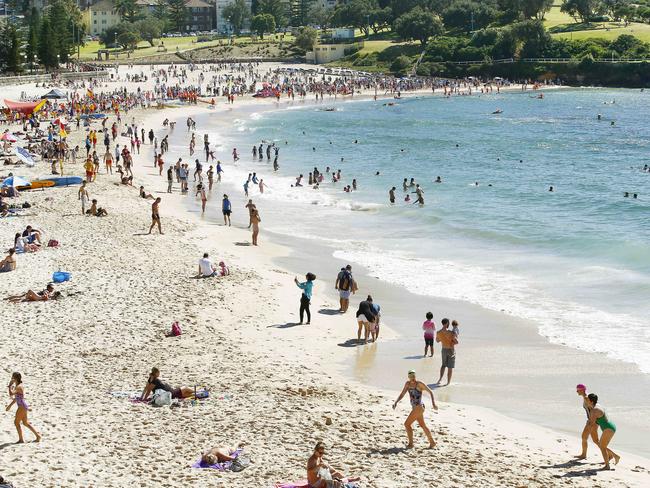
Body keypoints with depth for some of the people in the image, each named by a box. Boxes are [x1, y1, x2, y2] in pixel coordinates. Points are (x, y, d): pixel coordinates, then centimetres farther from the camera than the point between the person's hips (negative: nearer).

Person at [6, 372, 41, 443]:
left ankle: (21, 439, 6)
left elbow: (11, 394, -33)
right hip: (22, 406, 10)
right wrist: (10, 405, 26)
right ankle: (37, 435, 19)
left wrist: (10, 385, -22)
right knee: (25, 423, 16)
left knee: (16, 422, -1)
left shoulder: (18, 387, -20)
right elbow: (16, 397, 23)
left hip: (22, 407, -10)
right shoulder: (18, 386, 12)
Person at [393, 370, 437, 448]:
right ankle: (432, 442, 31)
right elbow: (402, 395, 9)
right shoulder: (407, 384, 7)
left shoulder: (419, 384, -12)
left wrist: (433, 404, -12)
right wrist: (396, 402, -7)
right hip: (414, 407, 8)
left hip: (419, 407, -8)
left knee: (407, 424, -8)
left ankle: (410, 443, 3)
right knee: (423, 426, 19)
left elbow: (430, 392, -5)